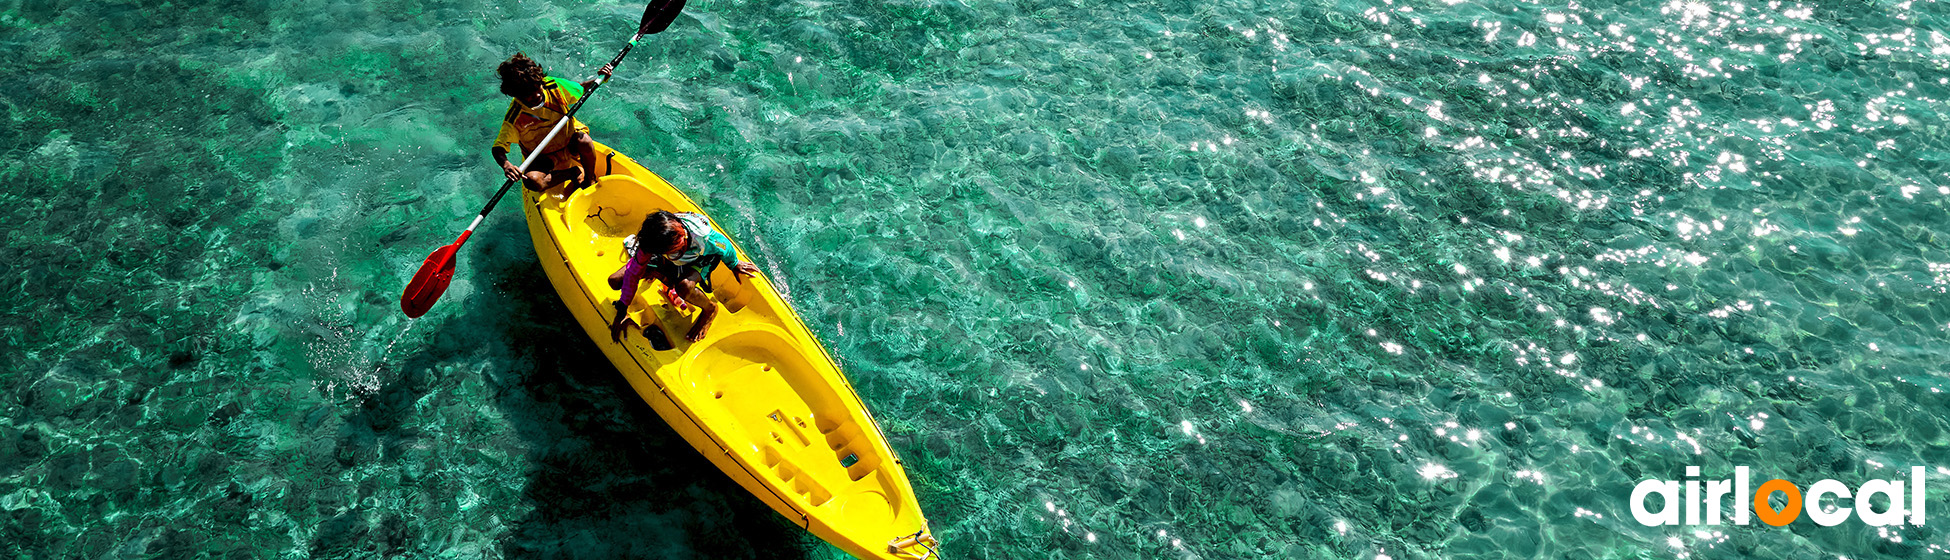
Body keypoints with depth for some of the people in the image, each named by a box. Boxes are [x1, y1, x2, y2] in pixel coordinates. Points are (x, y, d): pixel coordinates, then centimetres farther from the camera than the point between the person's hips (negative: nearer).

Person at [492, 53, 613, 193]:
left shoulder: (554, 86, -15)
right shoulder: (515, 118, -24)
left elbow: (582, 89, 4)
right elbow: (498, 148, -21)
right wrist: (506, 165, -43)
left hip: (570, 143, 2)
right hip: (544, 159, -2)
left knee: (583, 140, -35)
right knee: (532, 181, -33)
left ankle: (590, 179, -5)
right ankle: (573, 172, -6)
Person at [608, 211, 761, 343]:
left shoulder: (702, 236, -44)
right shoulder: (648, 245, -38)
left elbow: (724, 247, -20)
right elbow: (633, 274, -25)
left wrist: (735, 265, 2)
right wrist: (621, 313, -19)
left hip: (699, 260, -3)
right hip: (663, 261, 3)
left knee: (684, 287, -40)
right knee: (615, 281, -9)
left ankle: (710, 309, -5)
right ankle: (665, 279, 12)